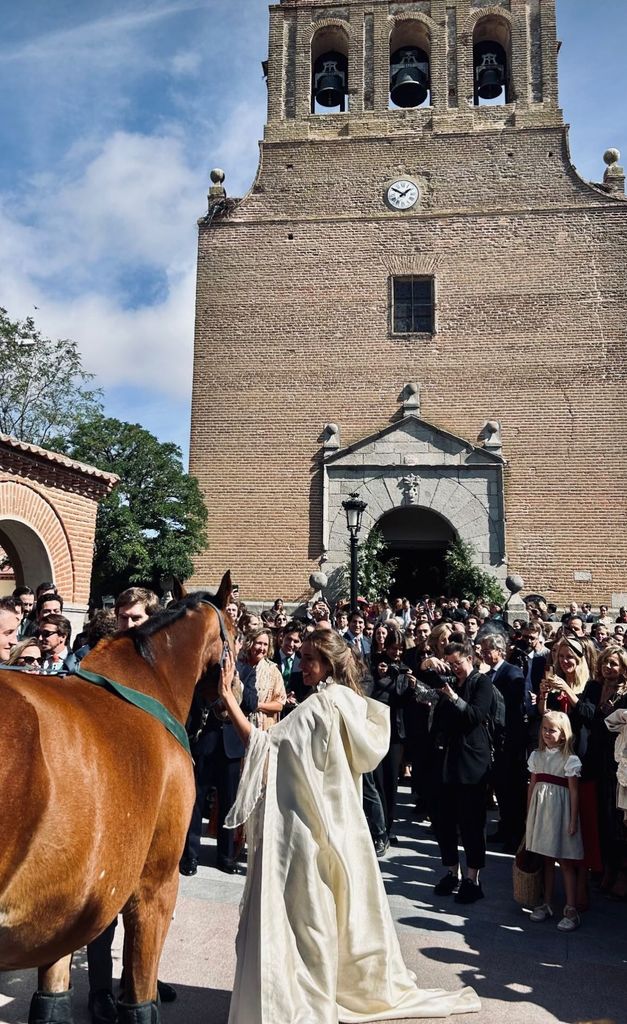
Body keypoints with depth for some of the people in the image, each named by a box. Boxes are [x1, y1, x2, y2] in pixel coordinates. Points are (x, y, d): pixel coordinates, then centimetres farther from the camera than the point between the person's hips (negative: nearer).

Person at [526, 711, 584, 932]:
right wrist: (528, 813, 10)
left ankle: (571, 911, 9)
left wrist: (573, 821, -10)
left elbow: (574, 791, -8)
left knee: (566, 863, 2)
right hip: (540, 811, 5)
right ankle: (547, 905, 22)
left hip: (560, 812, -5)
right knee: (546, 860, 13)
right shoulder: (537, 756, 7)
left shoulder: (570, 759, -8)